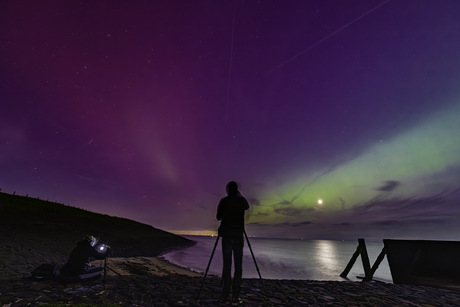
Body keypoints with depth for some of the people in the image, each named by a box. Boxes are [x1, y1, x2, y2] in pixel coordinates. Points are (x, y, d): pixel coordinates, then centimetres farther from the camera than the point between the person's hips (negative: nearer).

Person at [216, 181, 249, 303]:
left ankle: (225, 294, 9)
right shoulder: (241, 200, 1)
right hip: (238, 236, 0)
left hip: (226, 236, 1)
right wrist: (239, 195, 24)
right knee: (238, 266, 5)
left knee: (227, 265, 7)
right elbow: (247, 206, 25)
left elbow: (218, 217, 9)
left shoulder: (223, 201, 0)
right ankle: (235, 295, 5)